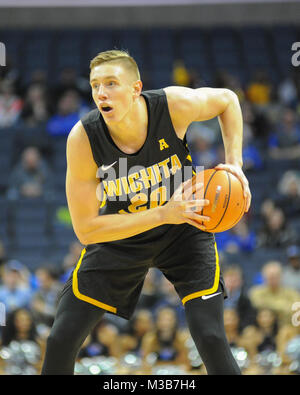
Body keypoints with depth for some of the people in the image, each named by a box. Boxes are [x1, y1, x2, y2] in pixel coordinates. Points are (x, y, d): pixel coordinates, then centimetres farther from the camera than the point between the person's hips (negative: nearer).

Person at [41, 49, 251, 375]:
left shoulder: (175, 104, -27)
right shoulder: (83, 138, -28)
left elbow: (226, 100, -2)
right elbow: (85, 229, -25)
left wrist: (234, 163, -15)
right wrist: (163, 214, -33)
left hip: (183, 231, 0)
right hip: (118, 236, 1)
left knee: (211, 339, -17)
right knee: (60, 341, -4)